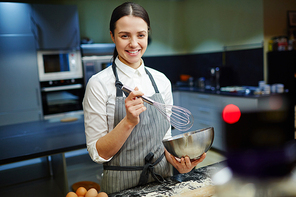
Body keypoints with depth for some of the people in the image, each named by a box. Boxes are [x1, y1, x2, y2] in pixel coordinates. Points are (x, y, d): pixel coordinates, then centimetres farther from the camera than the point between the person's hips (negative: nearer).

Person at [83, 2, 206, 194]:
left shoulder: (162, 81, -2)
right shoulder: (99, 84, -14)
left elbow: (165, 136, 5)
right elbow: (98, 153, -14)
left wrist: (175, 159, -13)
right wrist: (129, 121, -27)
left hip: (162, 179, 4)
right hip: (122, 185, -3)